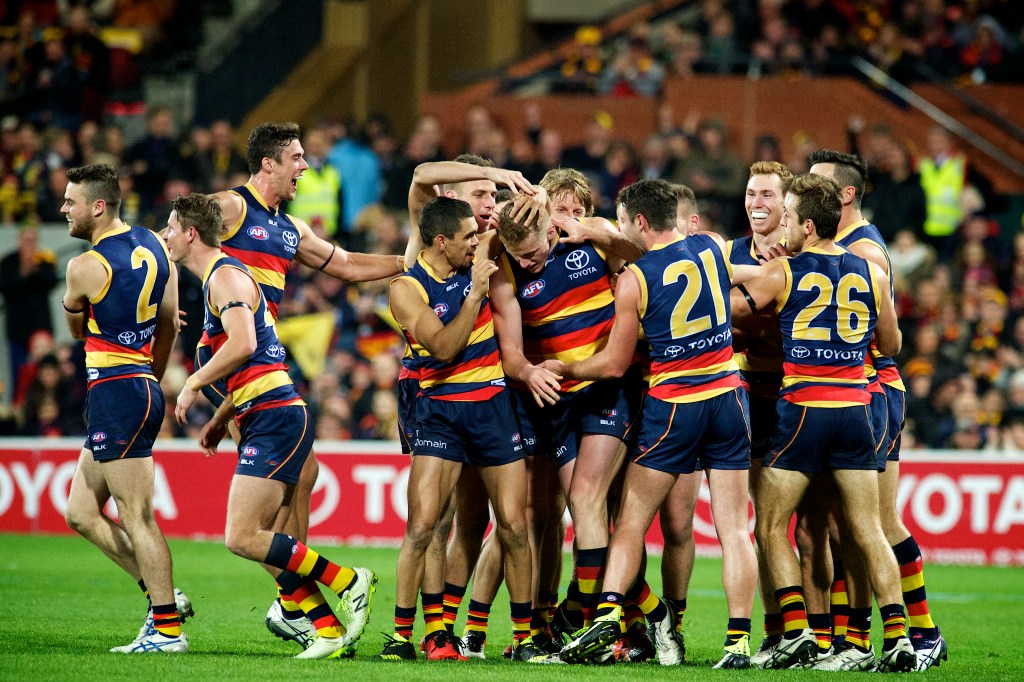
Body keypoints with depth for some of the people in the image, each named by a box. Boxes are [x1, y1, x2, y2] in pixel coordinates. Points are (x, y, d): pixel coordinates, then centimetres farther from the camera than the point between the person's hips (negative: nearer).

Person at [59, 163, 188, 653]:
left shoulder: (85, 267, -13)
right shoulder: (153, 246, 10)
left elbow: (75, 330, 6)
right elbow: (169, 325, 18)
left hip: (115, 392, -9)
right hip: (144, 388, 9)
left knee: (137, 519, -5)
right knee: (81, 513, 14)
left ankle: (167, 629, -3)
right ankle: (164, 597, 13)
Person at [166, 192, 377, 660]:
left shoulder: (225, 275, -9)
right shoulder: (219, 277, 23)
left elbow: (243, 343, -24)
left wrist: (193, 385, -15)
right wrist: (220, 420, 25)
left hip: (274, 418, -10)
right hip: (264, 419, 10)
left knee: (242, 539, -14)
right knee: (267, 544, 6)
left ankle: (349, 583, -9)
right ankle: (331, 631, 4)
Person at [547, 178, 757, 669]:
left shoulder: (634, 279, -8)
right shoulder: (710, 247, 4)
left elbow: (614, 365, -3)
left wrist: (559, 368, 13)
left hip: (672, 404, -4)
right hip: (727, 395, 4)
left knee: (631, 522, 5)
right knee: (733, 528, 1)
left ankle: (609, 613, -10)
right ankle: (739, 641, -4)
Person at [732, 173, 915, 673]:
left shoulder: (781, 274, -4)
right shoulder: (871, 273, 7)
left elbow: (722, 308, 6)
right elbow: (891, 345, 17)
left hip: (802, 410, -4)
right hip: (855, 408, 4)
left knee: (771, 526, 6)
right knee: (868, 532, 7)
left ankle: (797, 632, -5)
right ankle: (897, 638, -2)